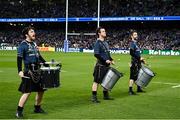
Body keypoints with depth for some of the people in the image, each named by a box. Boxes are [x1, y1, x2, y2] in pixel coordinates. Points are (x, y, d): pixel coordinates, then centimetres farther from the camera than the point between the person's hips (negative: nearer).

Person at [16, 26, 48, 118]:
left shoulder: (34, 44, 15)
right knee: (27, 92, -11)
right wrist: (20, 71, -22)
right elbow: (19, 58, -13)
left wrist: (47, 65, 19)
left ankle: (37, 108, 29)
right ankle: (19, 111, 0)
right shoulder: (23, 45, -8)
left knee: (41, 90, 12)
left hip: (37, 71, 8)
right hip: (29, 71, -8)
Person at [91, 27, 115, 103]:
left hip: (106, 65, 9)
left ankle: (106, 95, 26)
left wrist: (111, 60, 8)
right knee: (97, 81, -5)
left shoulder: (105, 43, 16)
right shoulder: (97, 43, -11)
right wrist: (105, 60, -21)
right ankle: (94, 97, -1)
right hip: (100, 65, -9)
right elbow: (96, 54, -18)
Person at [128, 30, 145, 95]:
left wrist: (141, 59, 15)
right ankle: (130, 90, -5)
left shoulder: (135, 43, 16)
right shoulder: (132, 43, -12)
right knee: (133, 76, -8)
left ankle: (139, 88, 27)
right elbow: (131, 53, -23)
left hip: (138, 62, 10)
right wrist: (139, 58, -19)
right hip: (134, 62, -10)